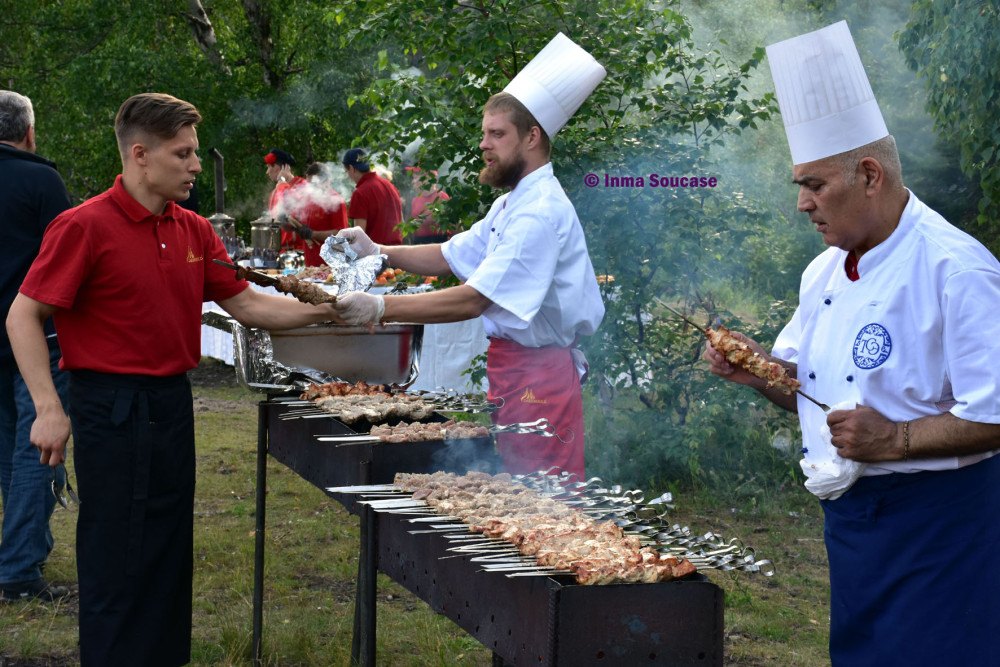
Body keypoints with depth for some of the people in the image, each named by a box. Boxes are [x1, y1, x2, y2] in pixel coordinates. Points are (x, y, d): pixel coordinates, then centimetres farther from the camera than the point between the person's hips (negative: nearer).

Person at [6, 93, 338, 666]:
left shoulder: (194, 231, 9)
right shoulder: (86, 226, -12)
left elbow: (244, 303, 12)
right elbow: (24, 316, -11)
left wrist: (321, 312, 0)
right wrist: (49, 409, -16)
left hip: (172, 404, 7)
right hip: (113, 409, -7)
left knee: (170, 552, 14)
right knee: (118, 559, -1)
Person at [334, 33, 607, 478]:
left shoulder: (541, 212, -21)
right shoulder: (512, 205, 17)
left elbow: (473, 300, -27)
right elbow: (452, 257, 20)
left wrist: (381, 308, -28)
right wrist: (377, 251, 7)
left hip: (536, 372, -10)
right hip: (512, 368, 10)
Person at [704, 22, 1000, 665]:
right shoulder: (825, 272, 10)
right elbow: (809, 389, 20)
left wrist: (895, 440, -25)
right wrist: (758, 368, 1)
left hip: (932, 521, -8)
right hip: (850, 516, 8)